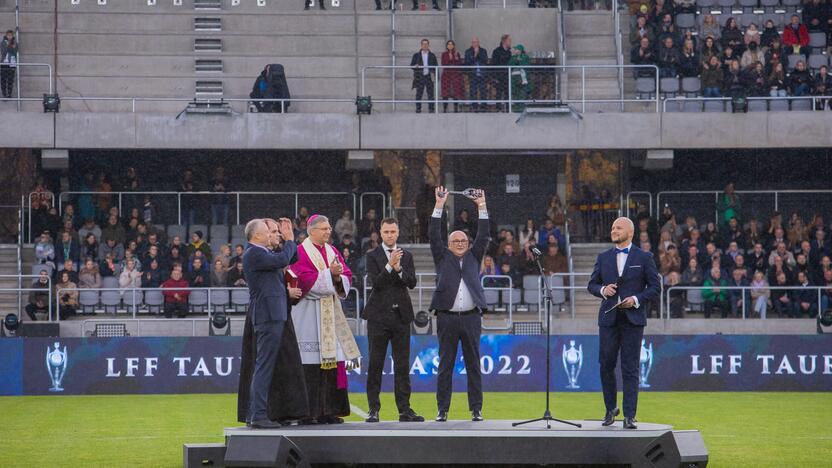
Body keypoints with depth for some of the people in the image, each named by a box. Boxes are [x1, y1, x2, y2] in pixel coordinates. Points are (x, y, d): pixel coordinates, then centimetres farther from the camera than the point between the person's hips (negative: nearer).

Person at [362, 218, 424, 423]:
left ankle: (404, 410, 5)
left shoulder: (407, 256, 11)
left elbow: (412, 283, 0)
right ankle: (373, 409, 5)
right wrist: (389, 265, -23)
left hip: (401, 314, 3)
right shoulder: (373, 256, 1)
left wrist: (399, 269, -17)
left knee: (402, 365, 3)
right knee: (375, 364, 0)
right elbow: (375, 282, -11)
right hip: (379, 316, -3)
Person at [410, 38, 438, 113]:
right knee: (419, 93, -4)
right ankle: (418, 108, -1)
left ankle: (431, 108, -1)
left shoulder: (432, 56, 12)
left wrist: (433, 74, -7)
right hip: (420, 76, 0)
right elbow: (411, 65, 9)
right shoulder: (416, 55, 11)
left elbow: (435, 67, 11)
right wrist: (415, 66, -13)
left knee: (430, 93, -3)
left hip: (429, 76, 0)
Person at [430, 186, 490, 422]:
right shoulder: (443, 258, 12)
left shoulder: (473, 257, 16)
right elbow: (434, 236, 3)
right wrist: (439, 206, -2)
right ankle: (442, 410, 2)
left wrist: (482, 208, 2)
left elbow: (483, 236, 8)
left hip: (471, 317, 1)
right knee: (445, 365, 0)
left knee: (473, 365, 3)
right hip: (447, 318, -1)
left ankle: (476, 409, 5)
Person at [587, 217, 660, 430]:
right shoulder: (603, 257, 11)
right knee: (606, 365, 4)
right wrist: (602, 290, -8)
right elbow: (592, 284, 14)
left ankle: (629, 416, -2)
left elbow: (655, 287, 3)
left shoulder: (644, 258, 3)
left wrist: (636, 299, -11)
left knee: (630, 368, -3)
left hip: (633, 318, -3)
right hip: (608, 318, 3)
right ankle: (611, 408, 22)